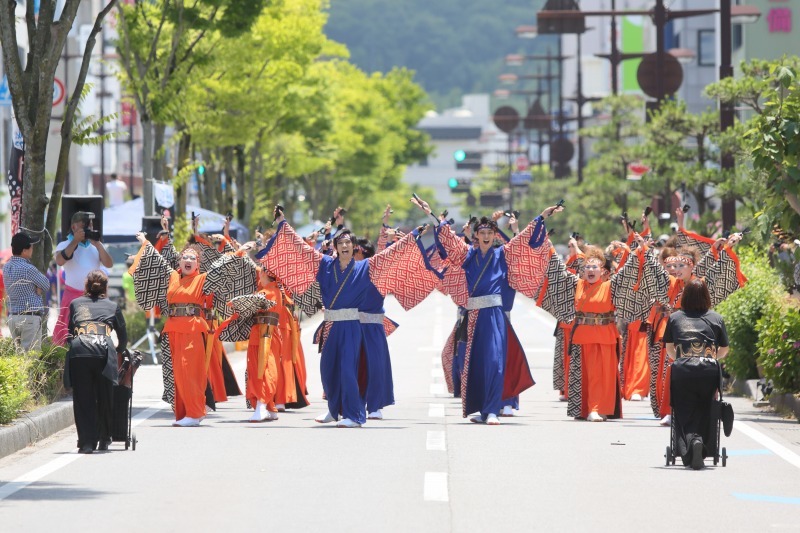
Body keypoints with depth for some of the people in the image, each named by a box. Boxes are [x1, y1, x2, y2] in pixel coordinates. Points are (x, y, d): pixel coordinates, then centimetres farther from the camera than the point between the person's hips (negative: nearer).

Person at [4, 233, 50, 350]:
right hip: (30, 317, -8)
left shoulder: (7, 267, 9)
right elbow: (46, 286, -3)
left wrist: (36, 289, -1)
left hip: (12, 317, 8)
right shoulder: (28, 269, -16)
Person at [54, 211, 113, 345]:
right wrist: (75, 241, -17)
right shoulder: (65, 245, 2)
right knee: (67, 331, -8)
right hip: (73, 296, -4)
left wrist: (97, 244, -8)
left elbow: (109, 264, 1)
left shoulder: (96, 246, 13)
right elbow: (60, 261, -18)